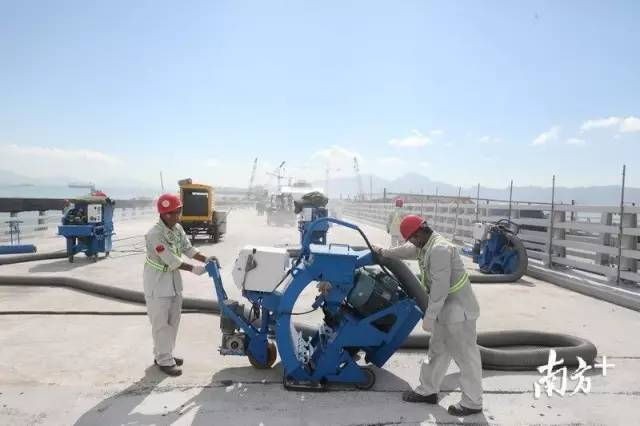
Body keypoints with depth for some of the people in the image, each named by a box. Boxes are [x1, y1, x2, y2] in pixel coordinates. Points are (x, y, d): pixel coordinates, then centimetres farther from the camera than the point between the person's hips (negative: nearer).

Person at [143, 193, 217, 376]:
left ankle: (163, 354, 31)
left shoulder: (178, 228, -1)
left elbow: (188, 249, 2)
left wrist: (205, 259, -12)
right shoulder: (155, 234, -26)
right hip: (157, 282, -8)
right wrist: (193, 269, -24)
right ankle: (164, 360, 12)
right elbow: (171, 260, -26)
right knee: (161, 323, 1)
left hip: (173, 279, 8)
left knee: (173, 320, 16)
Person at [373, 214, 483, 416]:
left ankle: (473, 403, 17)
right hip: (446, 309, 10)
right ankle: (427, 390, 32)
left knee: (466, 356, 3)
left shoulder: (439, 249, -26)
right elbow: (407, 251, 28)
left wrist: (429, 317, -22)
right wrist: (384, 252, 42)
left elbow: (440, 288, -28)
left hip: (458, 309, -10)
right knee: (437, 351, 19)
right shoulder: (427, 245, 6)